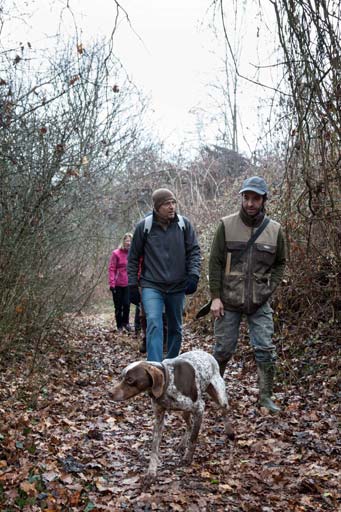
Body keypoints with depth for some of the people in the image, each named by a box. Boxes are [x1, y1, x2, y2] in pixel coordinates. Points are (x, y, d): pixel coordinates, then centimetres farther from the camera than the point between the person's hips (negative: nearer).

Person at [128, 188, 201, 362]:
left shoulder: (184, 224, -2)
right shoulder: (144, 226, -5)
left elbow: (194, 251, 3)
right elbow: (133, 258, 3)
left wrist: (193, 274, -10)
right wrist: (132, 284, 2)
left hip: (177, 287, 3)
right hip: (151, 286, -2)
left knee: (175, 328, 14)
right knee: (154, 323, -20)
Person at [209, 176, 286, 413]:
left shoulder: (274, 230, 2)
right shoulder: (227, 225, -4)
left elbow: (280, 264, 13)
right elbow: (215, 263, -3)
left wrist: (270, 287, -2)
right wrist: (215, 297, -8)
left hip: (260, 302, 2)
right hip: (229, 300, -1)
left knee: (265, 349, -1)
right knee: (223, 349, 7)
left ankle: (266, 396, 12)